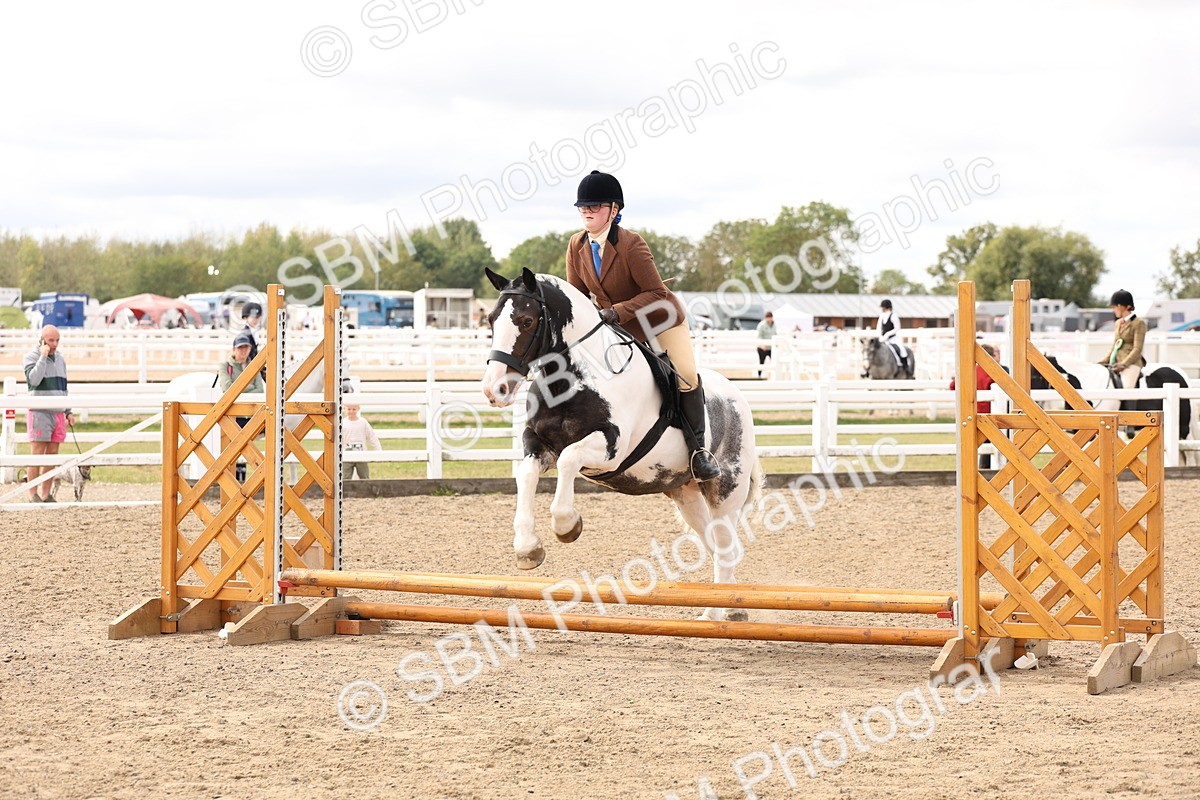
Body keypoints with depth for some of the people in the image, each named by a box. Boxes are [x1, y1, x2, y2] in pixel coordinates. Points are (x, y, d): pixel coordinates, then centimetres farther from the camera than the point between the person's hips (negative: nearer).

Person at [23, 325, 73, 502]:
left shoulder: (60, 359, 15)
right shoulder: (31, 357, -4)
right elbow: (34, 379, -21)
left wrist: (68, 412, 19)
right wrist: (43, 356, -17)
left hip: (58, 413, 6)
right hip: (40, 413, -6)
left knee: (52, 454, 5)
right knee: (37, 454, -7)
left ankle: (46, 493, 9)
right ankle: (33, 494, -5)